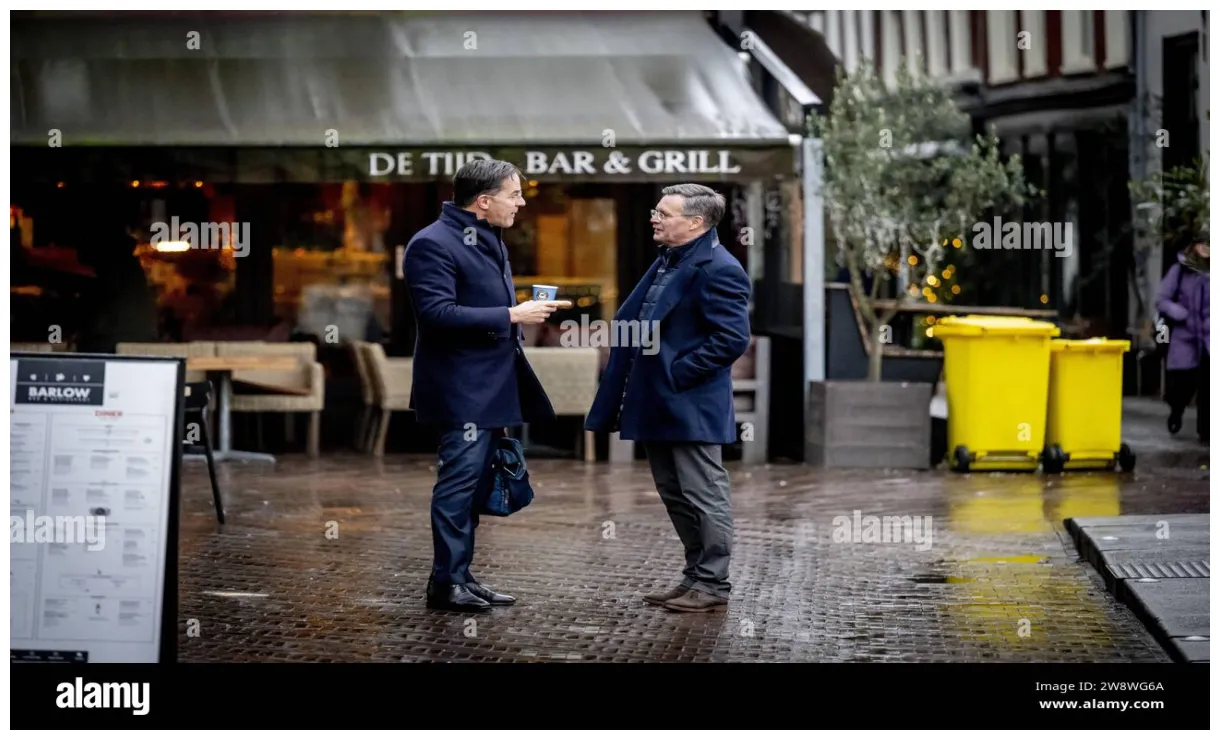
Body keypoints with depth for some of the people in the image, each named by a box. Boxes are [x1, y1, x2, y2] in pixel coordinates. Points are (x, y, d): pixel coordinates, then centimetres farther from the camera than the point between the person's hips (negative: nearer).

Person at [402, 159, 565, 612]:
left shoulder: (488, 239, 16)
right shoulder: (433, 244, -15)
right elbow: (437, 313, -24)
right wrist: (511, 316, -22)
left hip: (491, 385, 10)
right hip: (460, 388, -9)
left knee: (475, 486, 12)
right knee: (460, 481, -8)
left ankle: (460, 575, 18)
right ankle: (446, 583, -3)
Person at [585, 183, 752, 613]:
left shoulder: (718, 270, -16)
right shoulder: (668, 262, 14)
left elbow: (732, 338, -22)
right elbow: (633, 323, 23)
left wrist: (678, 372, -19)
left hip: (690, 407, -10)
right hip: (661, 407, 10)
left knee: (703, 495, -2)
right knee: (675, 495, 15)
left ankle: (713, 585, 6)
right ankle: (696, 577, 24)